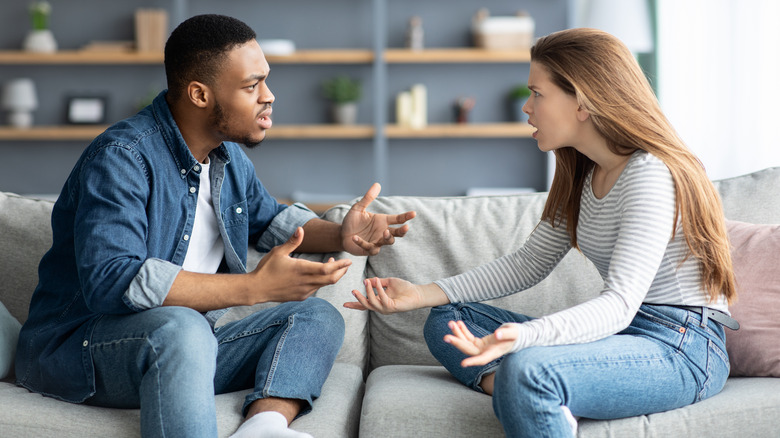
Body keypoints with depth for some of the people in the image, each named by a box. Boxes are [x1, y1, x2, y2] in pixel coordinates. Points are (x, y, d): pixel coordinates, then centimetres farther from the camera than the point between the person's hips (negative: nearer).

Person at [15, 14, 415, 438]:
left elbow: (268, 218, 27)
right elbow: (110, 283, -33)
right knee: (179, 326, -38)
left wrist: (340, 235, 4)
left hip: (188, 342, 8)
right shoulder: (121, 157, -20)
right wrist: (254, 287, -33)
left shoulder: (229, 157, 8)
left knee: (318, 316, -5)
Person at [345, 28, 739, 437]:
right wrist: (423, 294, 4)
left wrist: (520, 337, -42)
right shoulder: (584, 174, 12)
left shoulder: (651, 174, -18)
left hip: (682, 347, -10)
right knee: (447, 322, 4)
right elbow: (528, 263, 14)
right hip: (619, 332, 10)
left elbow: (618, 304, -26)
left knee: (526, 369, -38)